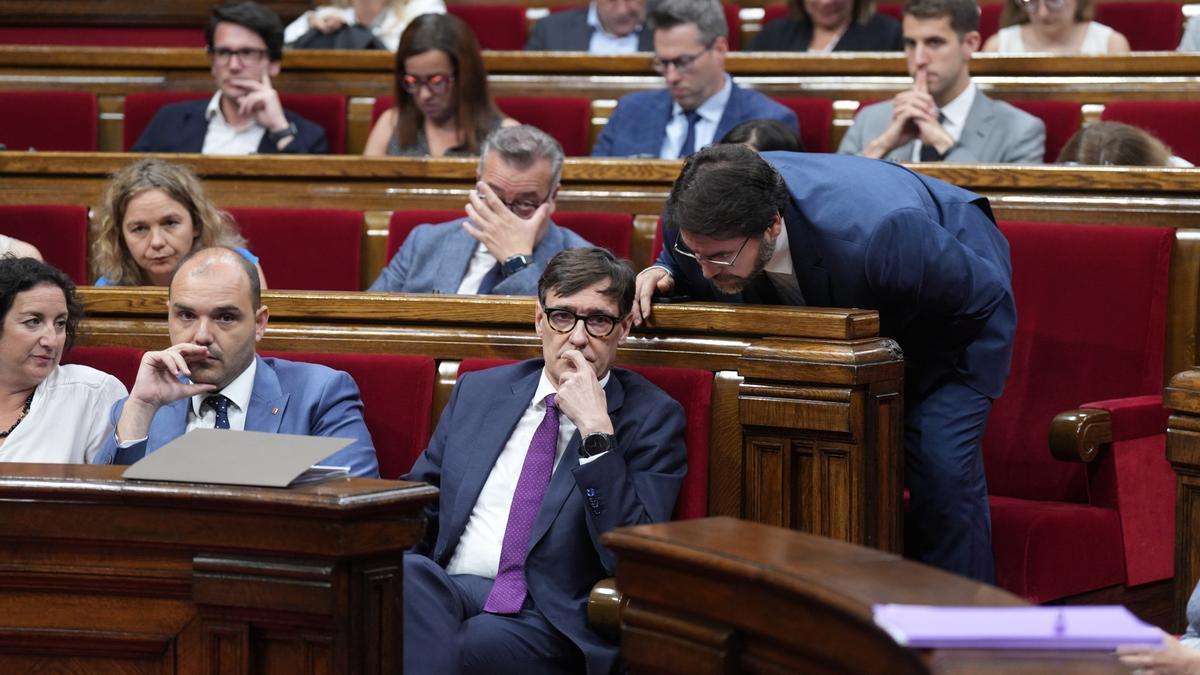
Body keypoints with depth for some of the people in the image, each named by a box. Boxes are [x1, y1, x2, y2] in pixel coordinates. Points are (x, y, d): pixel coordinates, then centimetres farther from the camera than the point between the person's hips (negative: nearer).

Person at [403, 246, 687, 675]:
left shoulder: (652, 417, 5)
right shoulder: (478, 392, 18)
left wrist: (597, 430, -12)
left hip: (552, 620, -4)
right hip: (446, 593, 4)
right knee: (410, 574, -32)